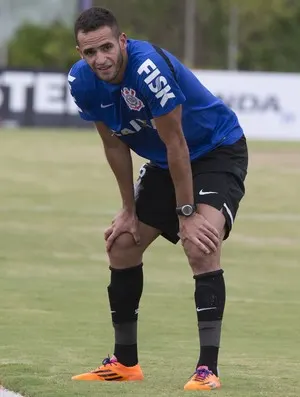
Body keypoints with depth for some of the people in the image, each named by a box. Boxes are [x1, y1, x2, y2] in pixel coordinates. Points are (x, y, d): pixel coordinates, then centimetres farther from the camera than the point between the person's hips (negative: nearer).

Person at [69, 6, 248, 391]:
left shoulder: (149, 68, -34)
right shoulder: (82, 81, -13)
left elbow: (176, 143, -28)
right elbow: (114, 145, 1)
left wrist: (186, 214, -24)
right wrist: (129, 210, 2)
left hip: (218, 153, -8)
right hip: (164, 162, 8)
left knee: (201, 247, -26)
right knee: (121, 244, 7)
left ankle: (208, 369, -25)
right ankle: (124, 363, 21)